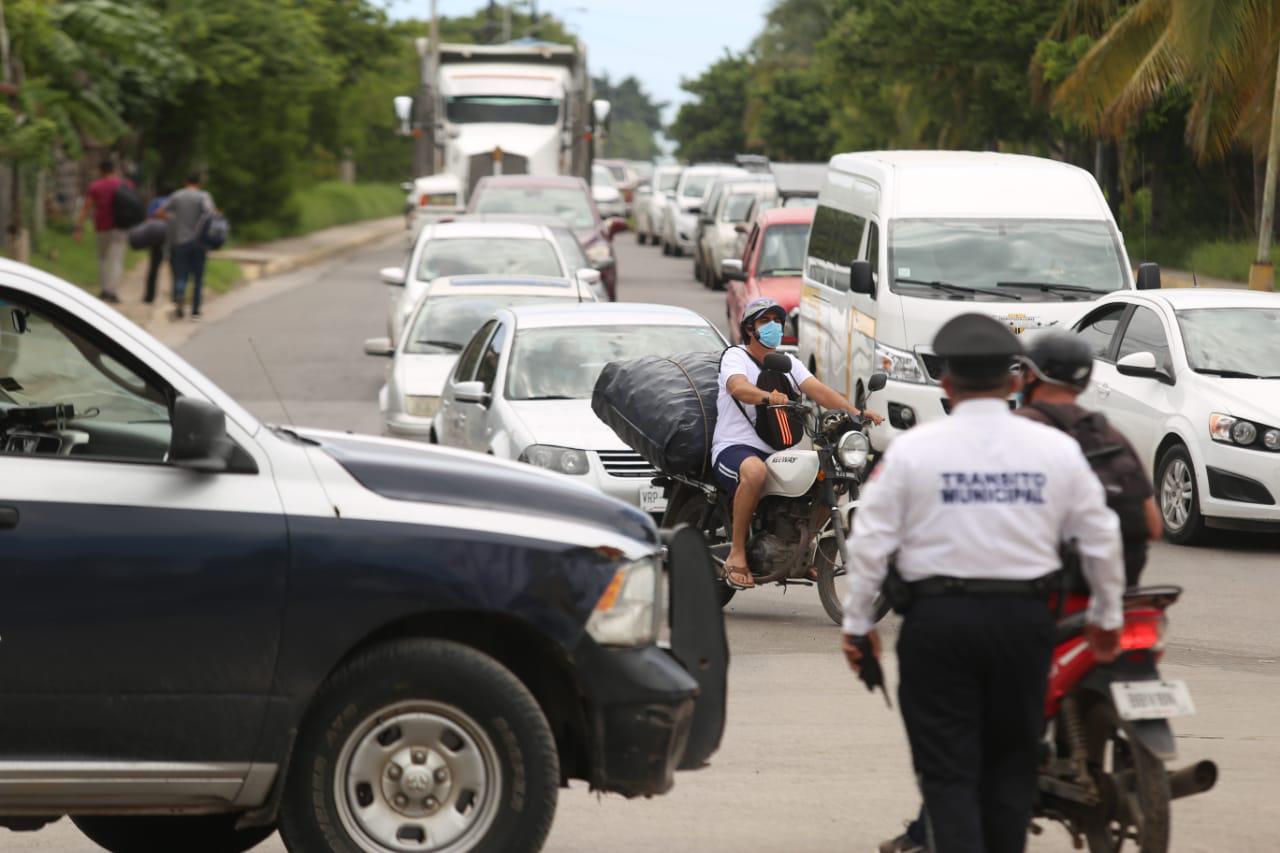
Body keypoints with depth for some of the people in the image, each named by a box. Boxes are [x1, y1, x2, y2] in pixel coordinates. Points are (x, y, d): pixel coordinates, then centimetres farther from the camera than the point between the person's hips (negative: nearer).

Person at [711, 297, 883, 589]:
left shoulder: (787, 363, 19)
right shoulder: (735, 356, -1)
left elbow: (817, 390, 4)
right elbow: (738, 387, -24)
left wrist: (855, 411, -14)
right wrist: (768, 396, -46)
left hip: (775, 452, 7)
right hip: (734, 448, -7)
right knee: (754, 471, -40)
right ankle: (737, 554, -31)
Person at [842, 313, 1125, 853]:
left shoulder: (913, 449, -3)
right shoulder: (1056, 448, 3)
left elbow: (871, 540, -3)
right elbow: (1100, 538, 8)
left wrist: (856, 623, 7)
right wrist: (1107, 616, 21)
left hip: (938, 620, -2)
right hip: (1025, 618, 2)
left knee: (948, 768, 2)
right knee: (1011, 762, 16)